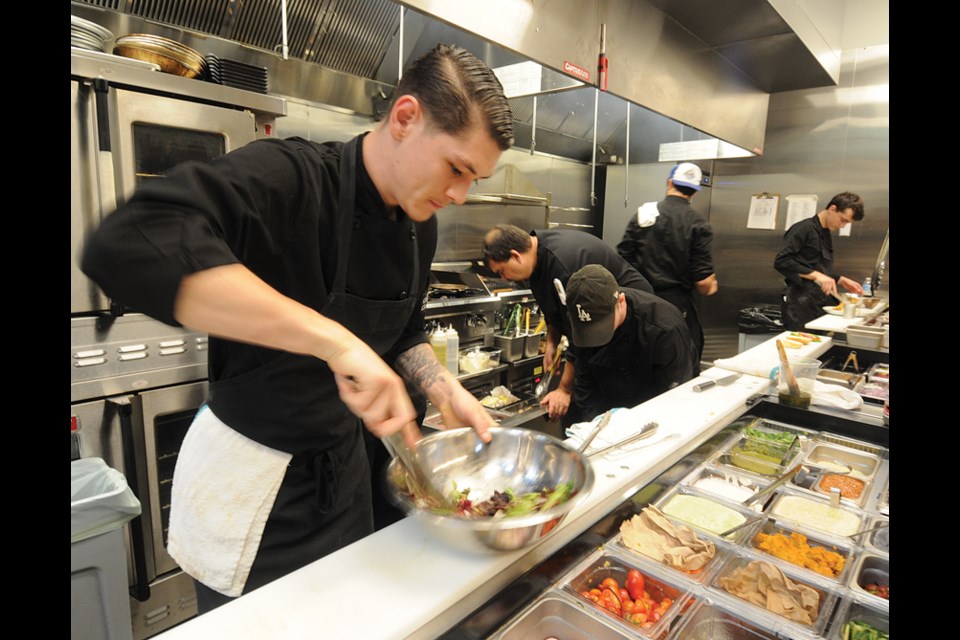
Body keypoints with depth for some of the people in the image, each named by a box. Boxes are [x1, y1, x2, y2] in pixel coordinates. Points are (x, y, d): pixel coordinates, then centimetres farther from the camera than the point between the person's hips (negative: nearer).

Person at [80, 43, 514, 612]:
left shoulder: (420, 226, -3)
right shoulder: (289, 177, -25)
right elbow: (127, 247, -42)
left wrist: (445, 390, -7)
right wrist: (334, 339, -46)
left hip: (342, 467, 7)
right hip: (248, 479, -6)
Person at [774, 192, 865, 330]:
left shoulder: (826, 233, 17)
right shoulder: (803, 229, -9)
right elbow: (780, 262, -20)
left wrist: (840, 280, 12)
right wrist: (816, 275, -24)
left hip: (820, 300, 9)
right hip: (800, 304, -8)